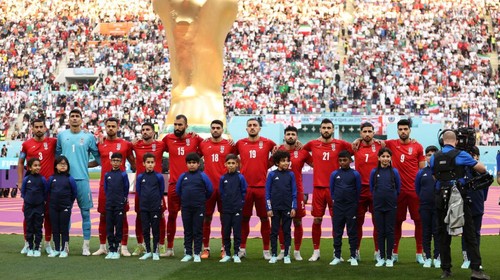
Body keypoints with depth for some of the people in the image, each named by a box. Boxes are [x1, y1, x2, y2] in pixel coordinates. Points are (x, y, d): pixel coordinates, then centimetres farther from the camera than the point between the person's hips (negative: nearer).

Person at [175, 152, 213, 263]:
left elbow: (209, 190, 0)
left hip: (199, 208, -3)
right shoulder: (183, 176, 4)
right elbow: (177, 190, 14)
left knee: (198, 231, 3)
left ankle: (197, 254, 9)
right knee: (187, 231, 9)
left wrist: (202, 199, 9)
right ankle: (188, 253, 16)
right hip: (186, 207, 3)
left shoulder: (202, 176, -5)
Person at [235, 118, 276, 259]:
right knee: (244, 218, 7)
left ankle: (266, 250, 12)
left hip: (262, 186, -1)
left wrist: (266, 166, 7)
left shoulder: (267, 143, 2)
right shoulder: (240, 143, 5)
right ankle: (242, 248, 16)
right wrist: (241, 168, 7)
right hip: (245, 186, 1)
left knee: (264, 218, 4)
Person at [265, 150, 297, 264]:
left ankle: (286, 255, 13)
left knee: (287, 232, 6)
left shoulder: (290, 175, 1)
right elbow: (267, 192, 0)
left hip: (287, 208, 1)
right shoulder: (272, 174, -2)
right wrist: (269, 208, -4)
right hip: (275, 208, 0)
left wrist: (293, 208, -3)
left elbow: (294, 192, 3)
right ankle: (274, 255, 13)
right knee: (274, 232, 6)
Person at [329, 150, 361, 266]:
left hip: (351, 207, -2)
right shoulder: (334, 174, 2)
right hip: (338, 207, 2)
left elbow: (358, 190, 4)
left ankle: (353, 257, 9)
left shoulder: (355, 174, -3)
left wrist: (354, 203, 8)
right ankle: (337, 256, 14)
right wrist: (334, 200, 10)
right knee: (337, 232, 6)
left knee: (352, 232, 3)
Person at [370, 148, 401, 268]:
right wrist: (378, 197, 10)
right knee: (380, 232, 5)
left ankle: (389, 258, 9)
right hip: (378, 205, 1)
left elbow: (398, 188, 7)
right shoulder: (374, 172, 1)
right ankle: (381, 257, 12)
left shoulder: (394, 172, -1)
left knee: (390, 231, 3)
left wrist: (392, 198, 8)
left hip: (391, 206, -1)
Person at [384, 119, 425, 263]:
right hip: (398, 190, 0)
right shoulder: (392, 144, 3)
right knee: (397, 221, 8)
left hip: (415, 189, 0)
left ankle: (420, 253, 10)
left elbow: (422, 168, 6)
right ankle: (394, 253, 17)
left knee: (419, 220, 2)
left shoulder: (417, 146, 3)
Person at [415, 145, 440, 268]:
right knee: (426, 232, 7)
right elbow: (417, 189, 15)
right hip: (425, 207, 2)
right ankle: (427, 258, 13)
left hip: (439, 206, -2)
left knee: (437, 232, 1)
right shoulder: (421, 172, 5)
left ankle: (437, 258, 9)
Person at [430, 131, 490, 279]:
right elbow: (482, 168, -4)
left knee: (444, 235, 10)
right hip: (458, 197, -4)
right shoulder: (460, 155, -6)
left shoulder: (434, 158, 7)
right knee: (469, 234, -1)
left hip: (441, 198, 4)